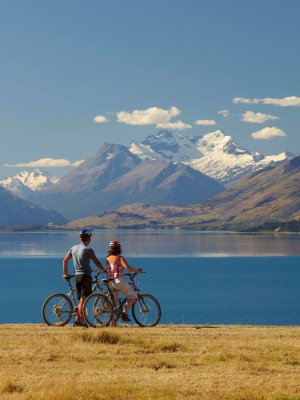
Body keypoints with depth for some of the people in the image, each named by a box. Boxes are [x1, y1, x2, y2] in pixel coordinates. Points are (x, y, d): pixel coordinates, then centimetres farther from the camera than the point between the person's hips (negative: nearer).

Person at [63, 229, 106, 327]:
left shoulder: (74, 248, 10)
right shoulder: (88, 249, -10)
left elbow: (65, 260, 15)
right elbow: (97, 263, -8)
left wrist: (65, 273, 24)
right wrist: (103, 270, 10)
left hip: (77, 275, 7)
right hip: (85, 275, -7)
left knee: (81, 300, 14)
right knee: (83, 300, -6)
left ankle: (77, 320, 11)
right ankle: (81, 322, -7)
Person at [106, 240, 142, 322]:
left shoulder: (108, 258, 11)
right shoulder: (120, 258, -9)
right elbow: (127, 268, -22)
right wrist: (137, 271, -8)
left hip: (110, 283, 7)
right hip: (119, 281, -7)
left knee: (114, 302, 12)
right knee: (133, 297, 7)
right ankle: (124, 313, -7)